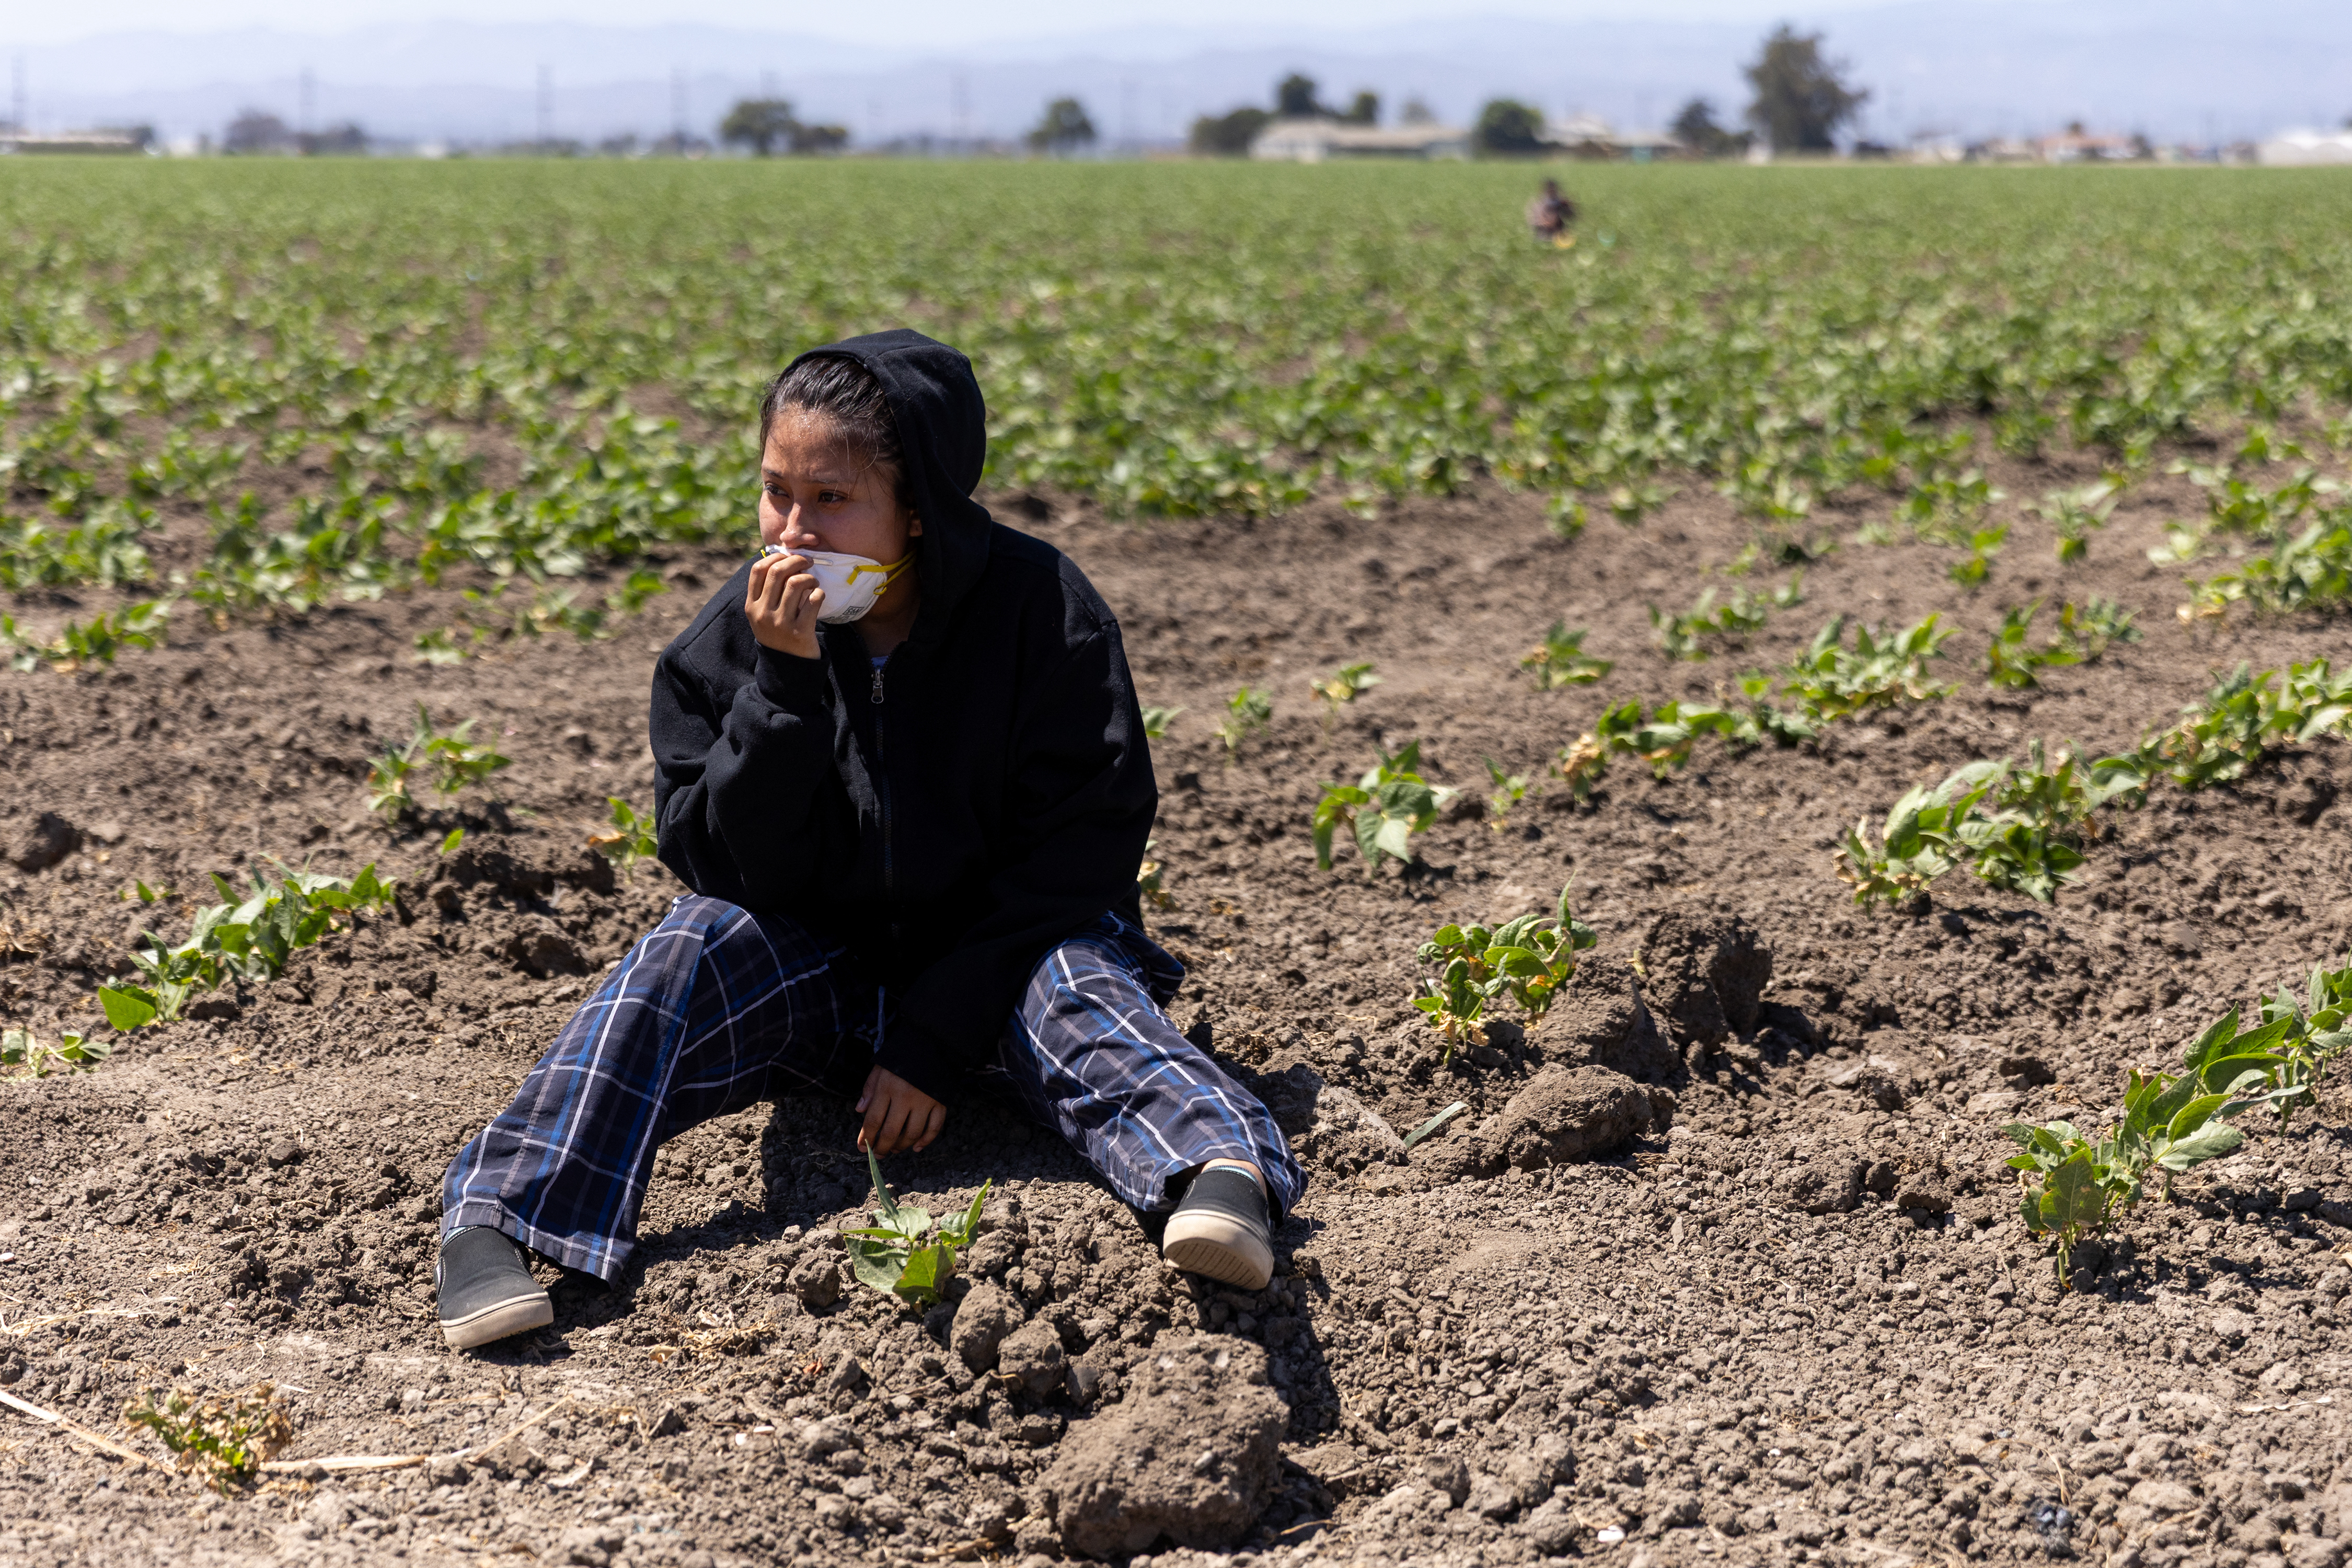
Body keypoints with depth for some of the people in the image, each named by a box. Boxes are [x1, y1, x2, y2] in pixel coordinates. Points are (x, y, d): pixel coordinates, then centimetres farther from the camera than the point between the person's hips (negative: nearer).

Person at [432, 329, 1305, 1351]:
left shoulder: (1042, 610, -12)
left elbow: (1079, 848, -13)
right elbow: (721, 865, -9)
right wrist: (785, 687, -24)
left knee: (1078, 986, -32)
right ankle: (492, 1223, -33)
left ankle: (1215, 1167, -60)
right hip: (816, 971, 2)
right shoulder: (739, 635, -5)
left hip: (992, 962, -2)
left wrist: (935, 1039, -19)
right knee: (691, 949, -24)